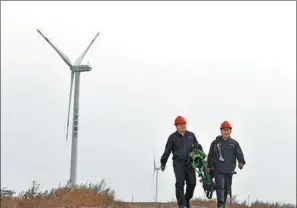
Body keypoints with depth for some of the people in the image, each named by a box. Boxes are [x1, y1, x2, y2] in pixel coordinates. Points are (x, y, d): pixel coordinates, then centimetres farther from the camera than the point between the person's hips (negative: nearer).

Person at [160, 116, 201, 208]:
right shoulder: (173, 137, 3)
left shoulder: (191, 135, 11)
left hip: (190, 163, 3)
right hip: (178, 163, -3)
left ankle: (187, 199, 24)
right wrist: (163, 163, 1)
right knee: (180, 183, -11)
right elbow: (167, 151, 4)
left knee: (192, 183, 0)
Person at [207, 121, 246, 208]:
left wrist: (241, 162, -24)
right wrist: (208, 166, 14)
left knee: (226, 188, 8)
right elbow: (210, 156, 16)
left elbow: (239, 154, -5)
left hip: (229, 171, 2)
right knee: (220, 186, -16)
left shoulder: (234, 143, 9)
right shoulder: (215, 143, 10)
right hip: (218, 170, -2)